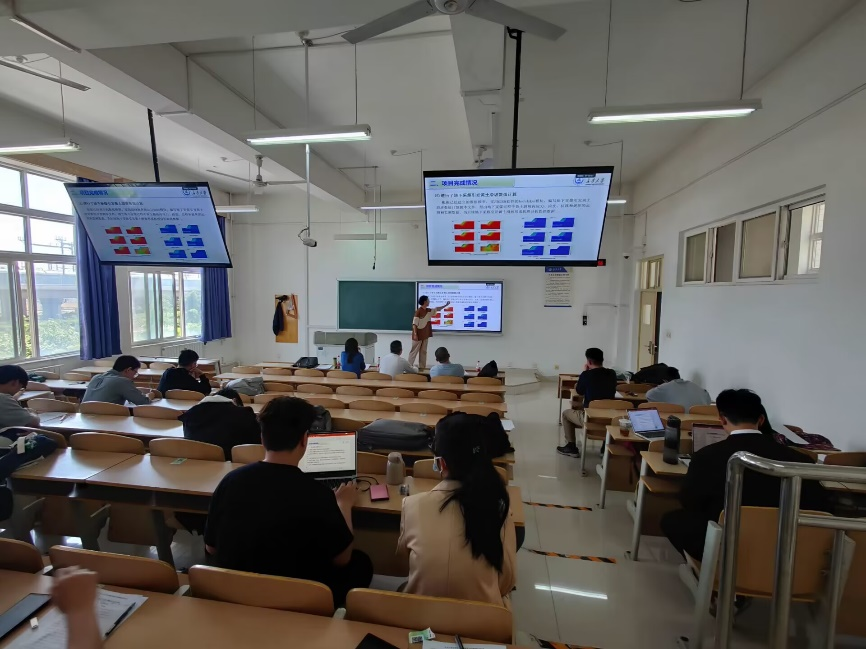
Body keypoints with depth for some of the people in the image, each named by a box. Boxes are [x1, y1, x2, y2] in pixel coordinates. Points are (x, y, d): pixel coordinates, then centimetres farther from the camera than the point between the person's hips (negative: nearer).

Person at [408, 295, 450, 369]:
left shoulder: (428, 311, 9)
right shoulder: (418, 311, -14)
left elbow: (437, 309, 27)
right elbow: (414, 323, -17)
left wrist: (445, 305, 27)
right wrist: (415, 334, -22)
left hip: (425, 335, 8)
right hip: (418, 335, -8)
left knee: (423, 351, 9)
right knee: (414, 351, -4)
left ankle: (422, 366, 14)